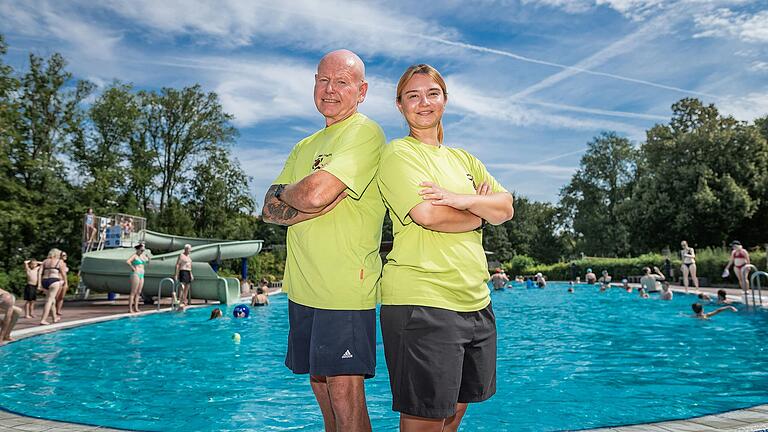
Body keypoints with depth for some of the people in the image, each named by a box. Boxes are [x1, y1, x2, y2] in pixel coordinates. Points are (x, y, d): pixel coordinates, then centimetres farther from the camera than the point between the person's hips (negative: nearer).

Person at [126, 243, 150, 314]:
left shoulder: (142, 255, 13)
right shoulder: (134, 255, -9)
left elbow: (148, 261, 25)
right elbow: (127, 262, -24)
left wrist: (147, 255, 7)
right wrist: (133, 268, -15)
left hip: (141, 275, 8)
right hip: (135, 274, -8)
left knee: (138, 292, 7)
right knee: (133, 292, -9)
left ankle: (136, 308, 11)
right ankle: (130, 309, -8)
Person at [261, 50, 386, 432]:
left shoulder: (364, 132, -8)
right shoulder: (305, 147, 17)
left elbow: (317, 192, -22)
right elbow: (269, 211, 8)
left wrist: (283, 193, -1)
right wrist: (316, 205, -11)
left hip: (346, 286, -8)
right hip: (303, 287, 8)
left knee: (345, 393, -1)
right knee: (322, 388, 19)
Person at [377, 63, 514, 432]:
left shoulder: (462, 159, 18)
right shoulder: (398, 153, -4)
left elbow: (506, 208, 8)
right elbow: (428, 214, -18)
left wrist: (462, 200, -12)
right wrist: (481, 212, -1)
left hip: (475, 301, 7)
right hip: (420, 301, -7)